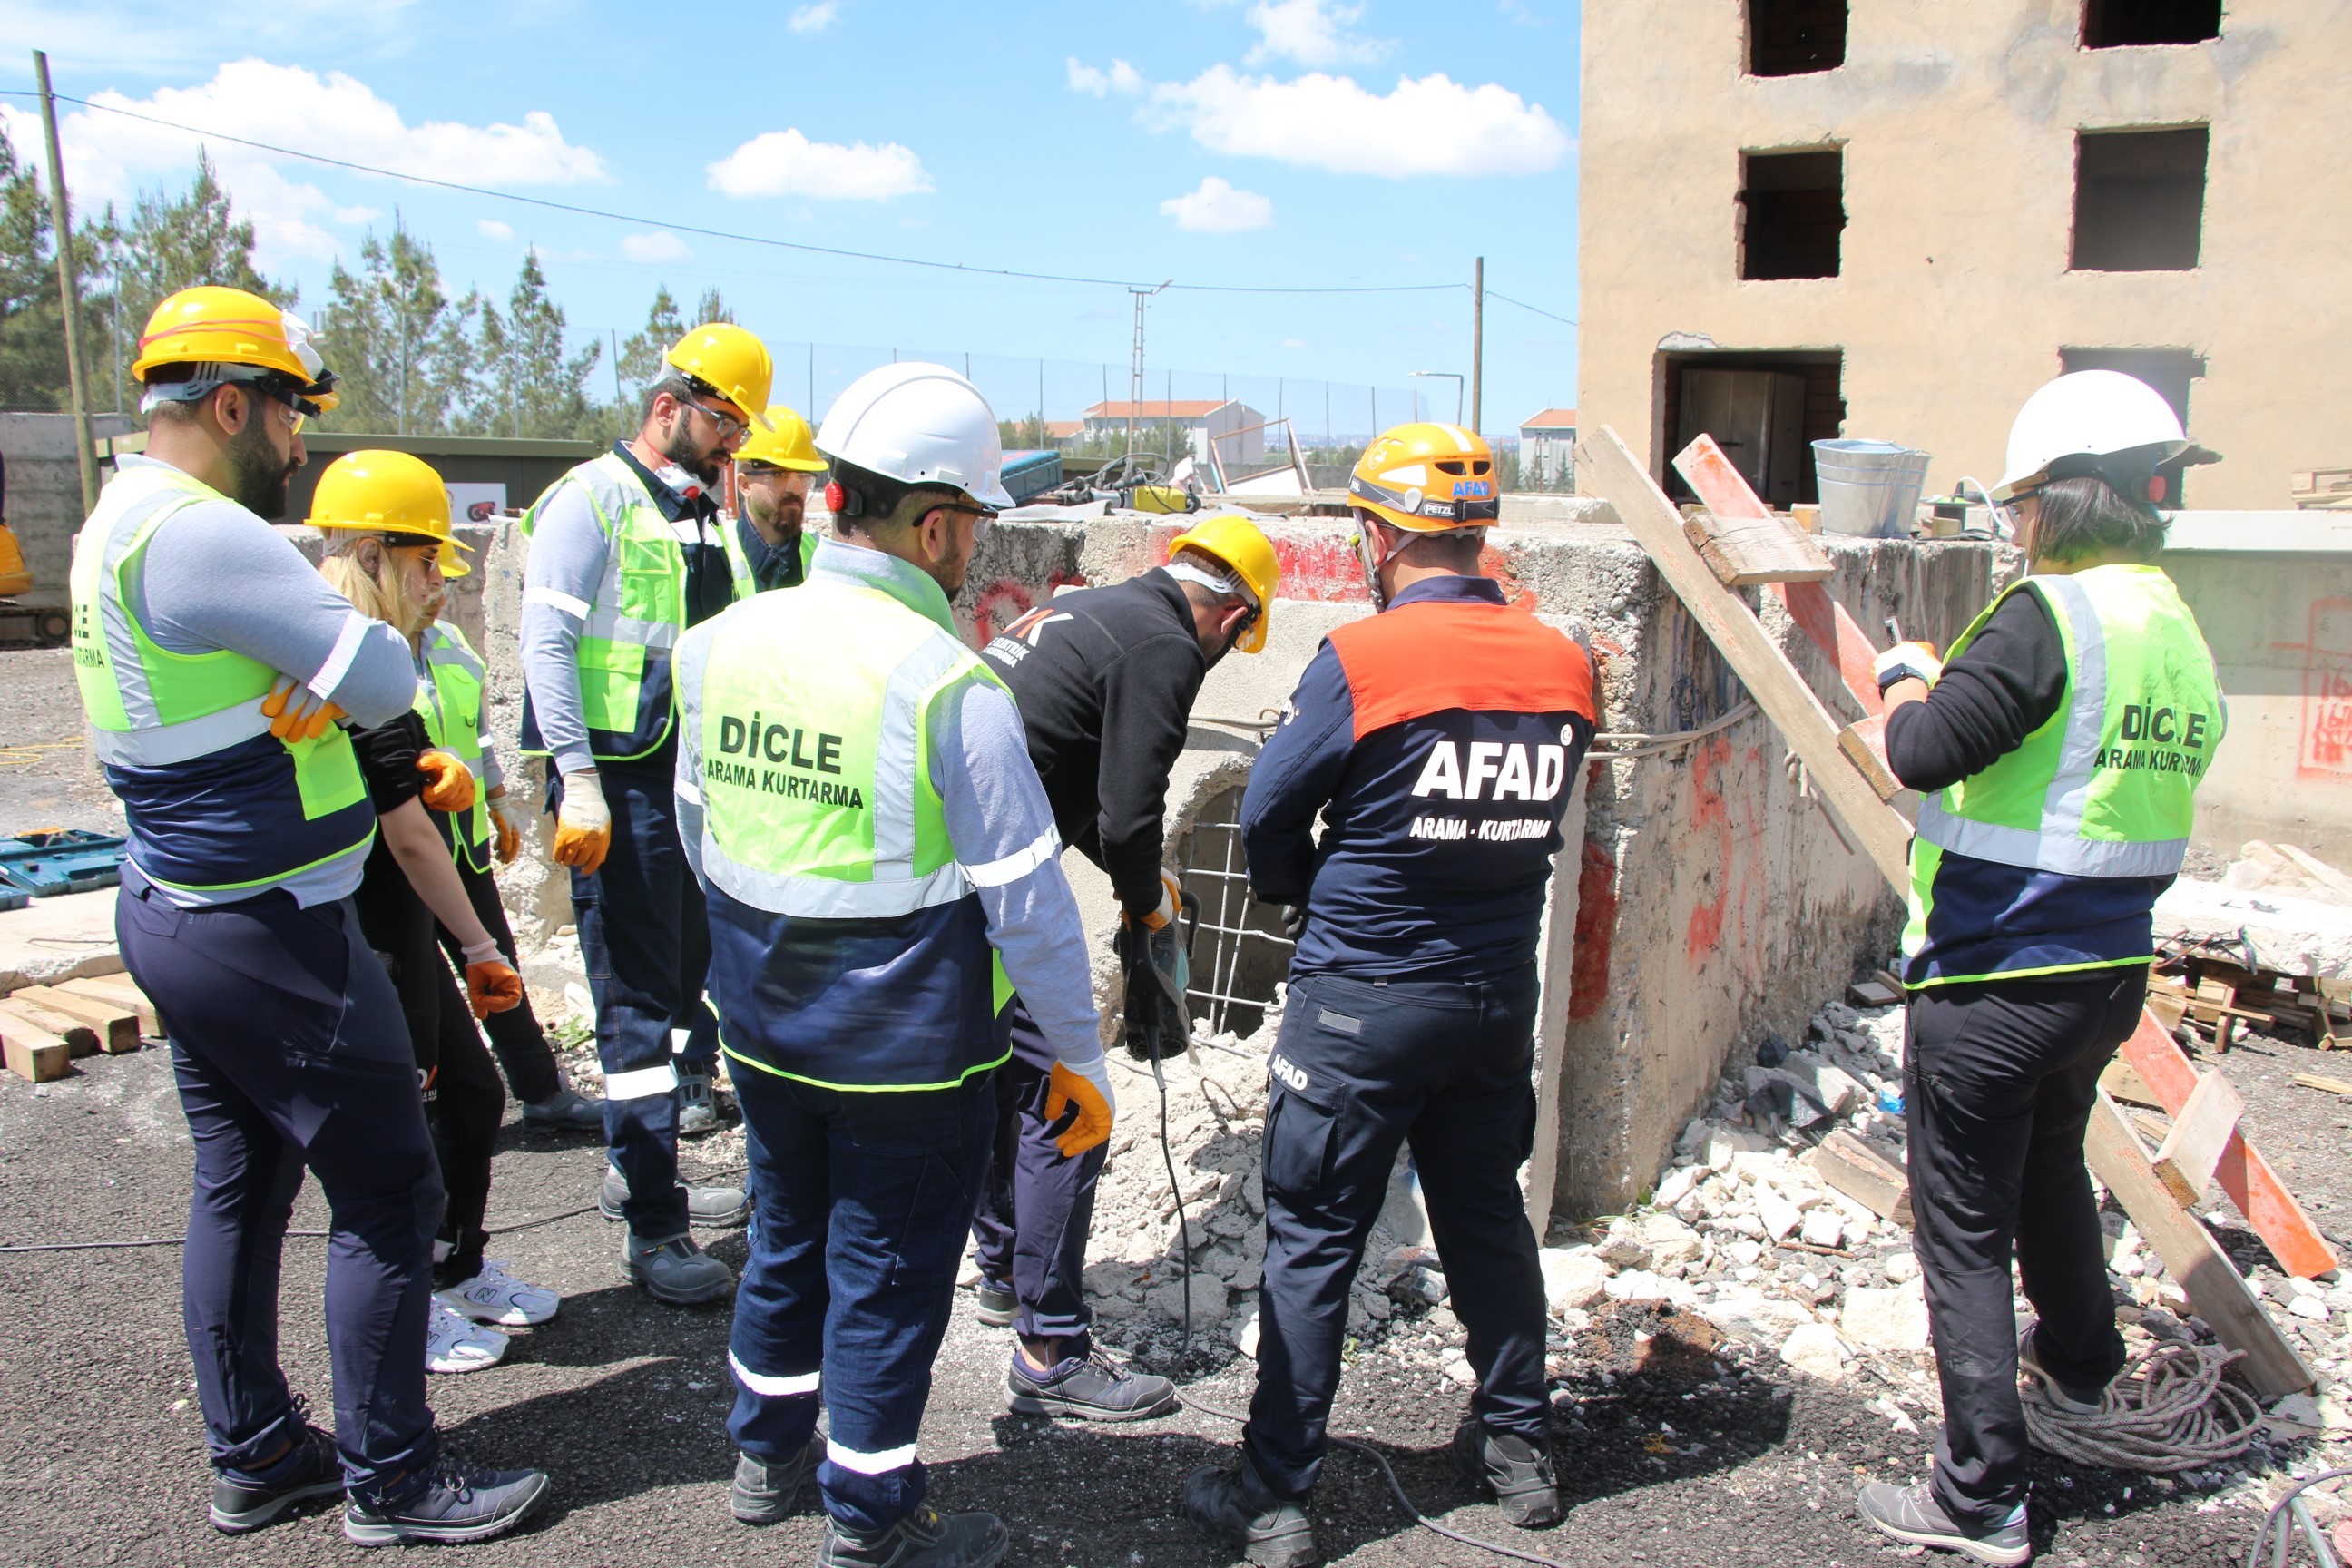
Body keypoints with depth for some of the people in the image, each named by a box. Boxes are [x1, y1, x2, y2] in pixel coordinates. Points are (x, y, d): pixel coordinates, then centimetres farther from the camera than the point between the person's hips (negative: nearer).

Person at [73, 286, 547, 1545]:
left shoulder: (117, 523, 12)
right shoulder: (202, 534, -22)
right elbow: (382, 676, -21)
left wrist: (309, 691, -4)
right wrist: (323, 680, -1)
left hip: (173, 911, 10)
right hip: (266, 934, -10)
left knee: (239, 1186, 18)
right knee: (385, 1193, 1)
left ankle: (253, 1454, 32)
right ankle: (390, 1478, 15)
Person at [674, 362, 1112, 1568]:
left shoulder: (721, 644, -3)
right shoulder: (947, 684, -23)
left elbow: (698, 832, 10)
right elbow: (1025, 898, -19)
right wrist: (1079, 1057, -8)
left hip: (762, 1028, 6)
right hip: (908, 1050, -6)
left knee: (787, 1238, 25)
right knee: (888, 1278, 11)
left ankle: (767, 1454, 46)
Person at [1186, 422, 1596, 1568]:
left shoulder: (1360, 660, -17)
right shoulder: (1563, 667, -2)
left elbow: (1266, 816, -7)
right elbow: (1538, 817, 9)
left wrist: (1310, 898, 12)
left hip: (1362, 1002, -5)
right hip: (1500, 998, 5)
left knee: (1311, 1243, 6)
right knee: (1486, 1219, 21)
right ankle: (1518, 1449, 36)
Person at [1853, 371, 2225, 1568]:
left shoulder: (2047, 616, -19)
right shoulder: (2182, 636, 8)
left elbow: (1924, 753, -27)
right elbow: (2114, 796, 14)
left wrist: (1903, 679, -7)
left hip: (1990, 985, -9)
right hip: (2109, 975, 9)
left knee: (1964, 1231, 3)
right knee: (2051, 1170, 31)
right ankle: (2079, 1364, 54)